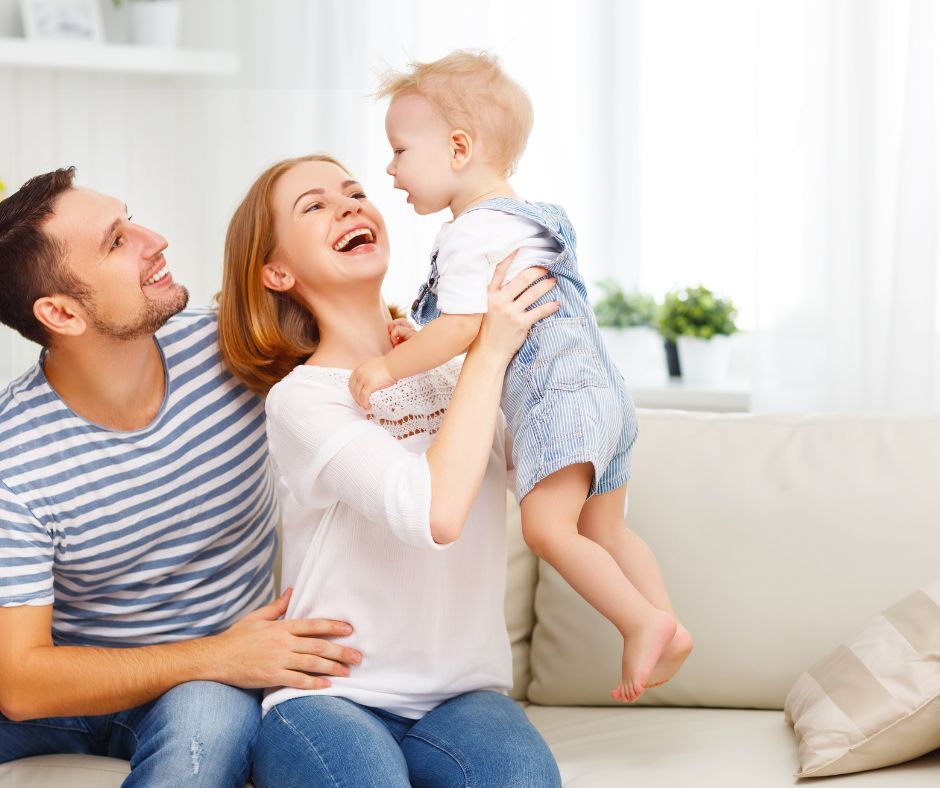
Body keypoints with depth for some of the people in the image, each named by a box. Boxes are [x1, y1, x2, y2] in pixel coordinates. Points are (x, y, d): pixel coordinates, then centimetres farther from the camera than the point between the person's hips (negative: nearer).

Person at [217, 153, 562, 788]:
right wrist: (489, 352, -17)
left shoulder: (451, 364, 9)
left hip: (463, 691, 3)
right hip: (331, 694, -3)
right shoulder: (299, 398, -8)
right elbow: (435, 514, -25)